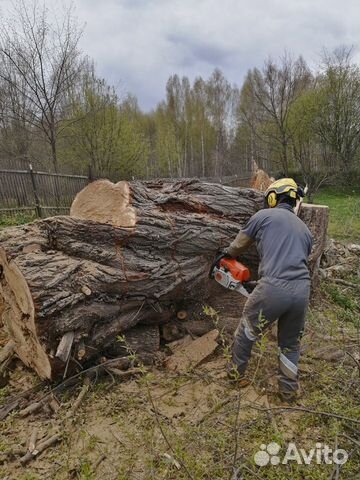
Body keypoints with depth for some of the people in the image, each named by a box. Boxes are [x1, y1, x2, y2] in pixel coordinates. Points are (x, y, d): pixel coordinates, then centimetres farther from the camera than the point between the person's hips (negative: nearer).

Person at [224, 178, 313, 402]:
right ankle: (289, 390, 40)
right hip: (302, 290, 5)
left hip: (274, 289, -4)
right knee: (291, 343, 28)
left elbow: (238, 246, 16)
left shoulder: (264, 215, 7)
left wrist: (224, 256, 39)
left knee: (247, 333, 23)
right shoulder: (305, 230, 22)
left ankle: (237, 373, 43)